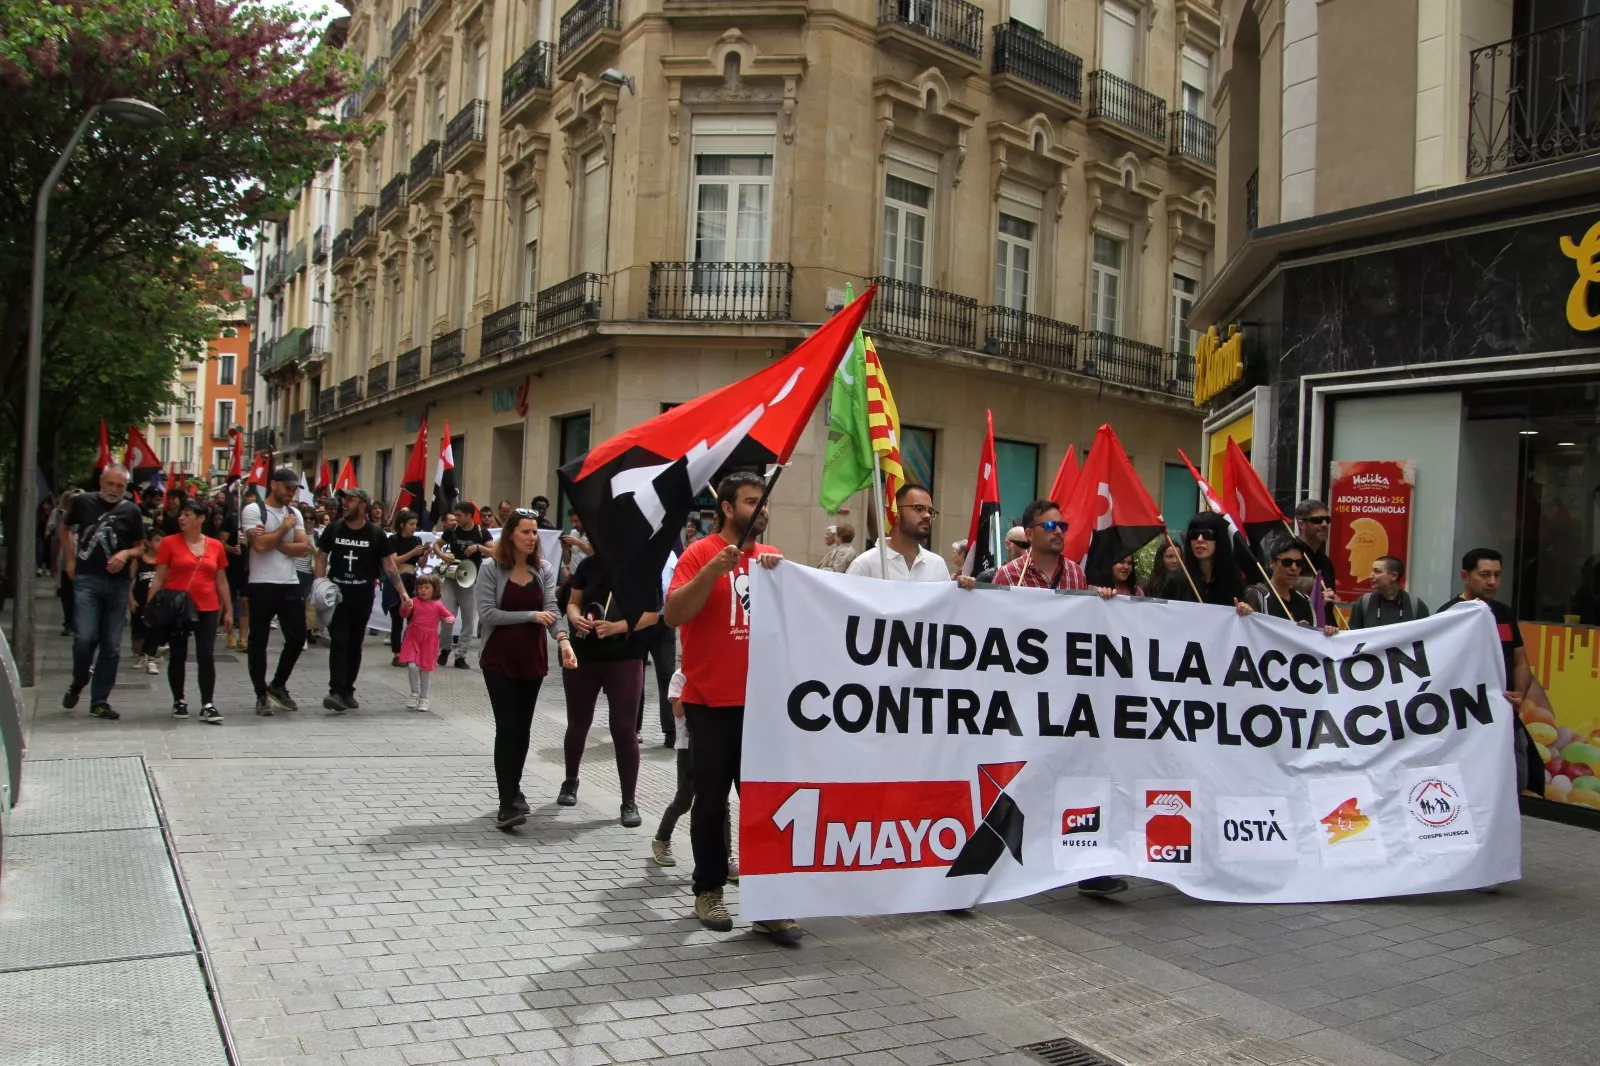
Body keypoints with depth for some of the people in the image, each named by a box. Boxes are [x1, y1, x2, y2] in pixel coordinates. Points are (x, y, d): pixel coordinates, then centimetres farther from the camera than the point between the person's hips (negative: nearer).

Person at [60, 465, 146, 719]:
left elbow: (140, 547, 12)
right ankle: (77, 685, 15)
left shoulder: (131, 510, 4)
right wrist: (70, 561, 12)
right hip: (87, 580, -2)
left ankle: (100, 701, 15)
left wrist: (126, 554, -10)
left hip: (118, 583, 2)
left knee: (112, 646, 4)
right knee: (85, 638, -14)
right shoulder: (83, 501, 3)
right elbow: (65, 528, 20)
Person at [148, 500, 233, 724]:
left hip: (207, 610, 1)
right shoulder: (169, 543, -1)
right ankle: (178, 701, 21)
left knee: (206, 656, -4)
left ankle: (208, 705, -1)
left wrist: (228, 610, 10)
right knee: (177, 657, 8)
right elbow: (159, 579, 0)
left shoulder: (216, 546, 5)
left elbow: (221, 581, 11)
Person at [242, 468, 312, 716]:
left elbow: (305, 548, 1)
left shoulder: (294, 513, 12)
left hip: (291, 585, 5)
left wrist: (274, 542, -11)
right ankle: (262, 695, 14)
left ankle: (278, 685, 25)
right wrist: (284, 528, -7)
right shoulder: (253, 510, -5)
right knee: (259, 642, 3)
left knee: (297, 638, 6)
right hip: (262, 586, -5)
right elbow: (260, 545, -18)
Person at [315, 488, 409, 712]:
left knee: (355, 644, 9)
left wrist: (402, 592, -7)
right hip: (336, 594, -1)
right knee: (338, 642, -9)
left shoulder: (375, 534, -4)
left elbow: (388, 565, 0)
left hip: (362, 597, 1)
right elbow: (322, 559, 4)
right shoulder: (333, 529, -1)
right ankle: (336, 691, -14)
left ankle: (347, 691, 20)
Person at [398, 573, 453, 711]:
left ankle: (424, 698, 22)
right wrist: (406, 607, -30)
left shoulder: (438, 605, -1)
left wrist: (450, 620, -21)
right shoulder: (414, 601, -1)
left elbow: (450, 616, 3)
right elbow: (403, 615, -9)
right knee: (412, 666, -16)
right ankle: (415, 694, 5)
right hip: (413, 639, 0)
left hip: (429, 642, 0)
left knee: (425, 670, 8)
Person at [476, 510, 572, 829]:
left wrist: (563, 640, -27)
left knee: (522, 729, 12)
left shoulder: (544, 568, 1)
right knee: (507, 728, -9)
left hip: (532, 659, 4)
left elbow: (551, 608, -10)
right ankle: (508, 804, -8)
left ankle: (512, 791, 29)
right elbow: (486, 613, -16)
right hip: (499, 660, -4)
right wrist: (531, 616, -17)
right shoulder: (491, 568, -9)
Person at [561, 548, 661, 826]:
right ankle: (570, 781, 39)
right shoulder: (589, 564, 2)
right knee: (578, 723, 16)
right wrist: (576, 618, -13)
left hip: (625, 660, -3)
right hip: (582, 656, 3)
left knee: (624, 729, -4)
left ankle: (629, 801, 5)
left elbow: (653, 615, -9)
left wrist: (617, 627, -22)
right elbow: (573, 603, 10)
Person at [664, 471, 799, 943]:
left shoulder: (772, 558, 9)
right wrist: (712, 570, -24)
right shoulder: (700, 553, -5)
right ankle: (708, 891, 22)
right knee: (712, 800, 7)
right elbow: (673, 615, -14)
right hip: (711, 702, -4)